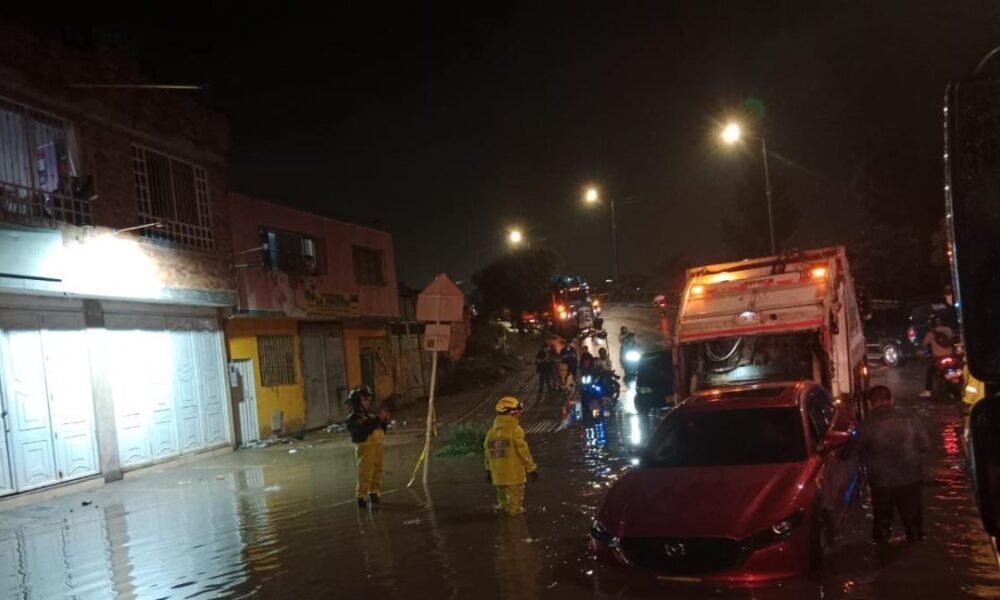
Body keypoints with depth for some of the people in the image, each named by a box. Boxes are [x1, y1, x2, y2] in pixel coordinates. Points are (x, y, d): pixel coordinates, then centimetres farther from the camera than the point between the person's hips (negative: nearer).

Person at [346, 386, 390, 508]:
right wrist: (378, 419, -24)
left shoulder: (370, 415, 17)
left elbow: (380, 430, 20)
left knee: (377, 471, 12)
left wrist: (384, 421, 1)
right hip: (365, 447, -8)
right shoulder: (353, 418, -8)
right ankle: (361, 497, -5)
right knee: (365, 473, -9)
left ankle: (374, 494, 23)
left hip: (377, 446, 8)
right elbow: (364, 430, -24)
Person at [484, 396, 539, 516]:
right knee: (515, 506, 3)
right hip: (514, 475, -7)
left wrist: (489, 470, 22)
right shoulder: (515, 430, -13)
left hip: (498, 476, 7)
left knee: (503, 503, 19)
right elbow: (523, 451, -13)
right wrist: (531, 468, -5)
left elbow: (487, 452, 12)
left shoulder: (491, 431, 8)